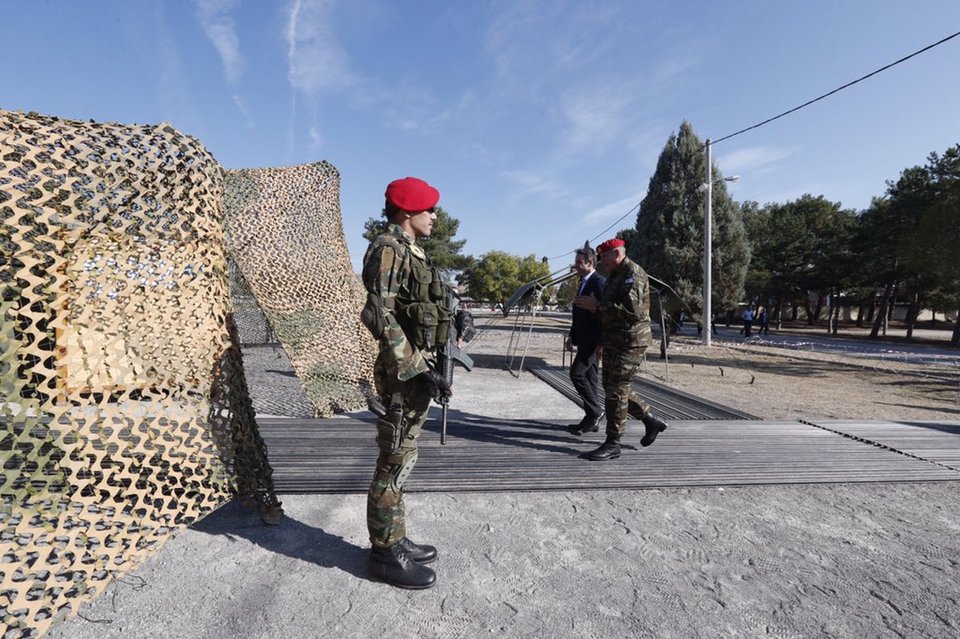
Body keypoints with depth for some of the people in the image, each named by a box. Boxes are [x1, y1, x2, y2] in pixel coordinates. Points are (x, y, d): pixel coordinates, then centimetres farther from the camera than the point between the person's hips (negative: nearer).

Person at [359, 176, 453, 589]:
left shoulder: (410, 251, 17)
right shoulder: (388, 249, -13)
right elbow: (382, 317, -22)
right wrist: (418, 370, -24)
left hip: (415, 370, 10)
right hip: (403, 374, -10)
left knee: (400, 461, 17)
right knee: (394, 465, 1)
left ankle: (395, 541, 31)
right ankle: (386, 555, 17)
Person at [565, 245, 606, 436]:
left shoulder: (600, 282, -14)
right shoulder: (584, 282, 16)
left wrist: (601, 343, -21)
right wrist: (572, 336, 16)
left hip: (593, 340, -10)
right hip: (584, 340, 10)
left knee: (577, 373, -11)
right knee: (590, 377, 11)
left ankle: (595, 412, 2)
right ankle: (592, 420, 18)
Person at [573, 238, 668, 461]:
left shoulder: (632, 274, -14)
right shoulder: (615, 276, 17)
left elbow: (632, 310, -26)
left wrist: (597, 307, -20)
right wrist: (603, 341, 22)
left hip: (630, 342, -10)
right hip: (615, 342, 10)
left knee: (616, 391, -6)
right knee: (612, 387, 15)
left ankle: (612, 444, 4)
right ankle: (652, 421, 29)